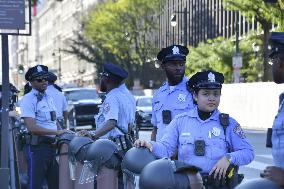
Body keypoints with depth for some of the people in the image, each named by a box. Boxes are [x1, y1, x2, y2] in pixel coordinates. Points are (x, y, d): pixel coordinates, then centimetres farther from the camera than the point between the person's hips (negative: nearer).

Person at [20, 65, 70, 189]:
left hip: (52, 145, 8)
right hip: (37, 146, -8)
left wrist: (64, 133, 7)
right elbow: (32, 128, -20)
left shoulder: (48, 98, 15)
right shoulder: (28, 99, -11)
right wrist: (56, 132, -21)